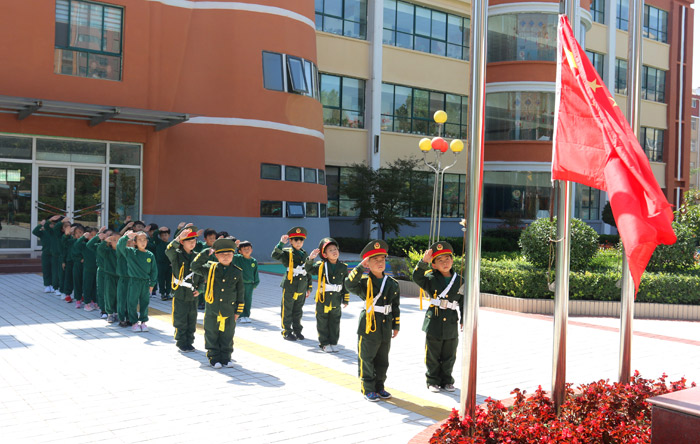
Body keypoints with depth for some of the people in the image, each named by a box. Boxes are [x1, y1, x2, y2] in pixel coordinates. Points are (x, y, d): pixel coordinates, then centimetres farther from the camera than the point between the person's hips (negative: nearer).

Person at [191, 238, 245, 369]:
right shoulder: (210, 268, 0)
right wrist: (206, 253, -12)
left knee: (227, 336, 9)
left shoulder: (237, 272, 2)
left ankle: (226, 358, 21)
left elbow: (240, 293, 8)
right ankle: (214, 358, 17)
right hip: (212, 311, -1)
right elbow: (195, 267, -6)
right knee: (212, 335, 6)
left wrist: (238, 311, 7)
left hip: (229, 312, 1)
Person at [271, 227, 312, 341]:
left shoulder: (305, 255, 10)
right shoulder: (287, 253, -6)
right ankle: (286, 332, 14)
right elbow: (275, 255, -25)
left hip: (301, 289, 5)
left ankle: (297, 330, 26)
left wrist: (309, 288, 15)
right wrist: (281, 243, -33)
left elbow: (308, 272, 15)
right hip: (289, 288, -4)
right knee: (287, 311, 3)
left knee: (298, 311, 14)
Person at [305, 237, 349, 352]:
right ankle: (324, 343, 17)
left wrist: (345, 299, 7)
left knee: (335, 323, 11)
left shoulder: (343, 267, 1)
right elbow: (309, 270, -9)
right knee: (322, 323, 6)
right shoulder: (321, 265, -5)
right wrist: (310, 259, -25)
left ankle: (333, 343, 23)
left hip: (336, 300, 2)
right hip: (323, 299, -2)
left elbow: (346, 284, 6)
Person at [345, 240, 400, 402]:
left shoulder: (392, 284, 7)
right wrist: (361, 267, -32)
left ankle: (379, 387, 29)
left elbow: (395, 306, 13)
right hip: (368, 326, -5)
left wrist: (396, 326, 14)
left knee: (382, 361, 14)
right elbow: (349, 284, -30)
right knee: (367, 359, 3)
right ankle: (368, 389, 16)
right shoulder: (364, 281, -8)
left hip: (385, 327, 5)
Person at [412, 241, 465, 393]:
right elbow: (417, 277, -22)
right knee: (433, 356, 7)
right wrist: (423, 261, -33)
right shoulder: (431, 279, -3)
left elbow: (463, 303, 11)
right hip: (434, 323, -2)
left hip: (451, 325, 2)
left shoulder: (459, 281, 3)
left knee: (449, 356, 13)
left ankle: (447, 381, 28)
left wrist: (464, 320, 7)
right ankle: (433, 381, 21)